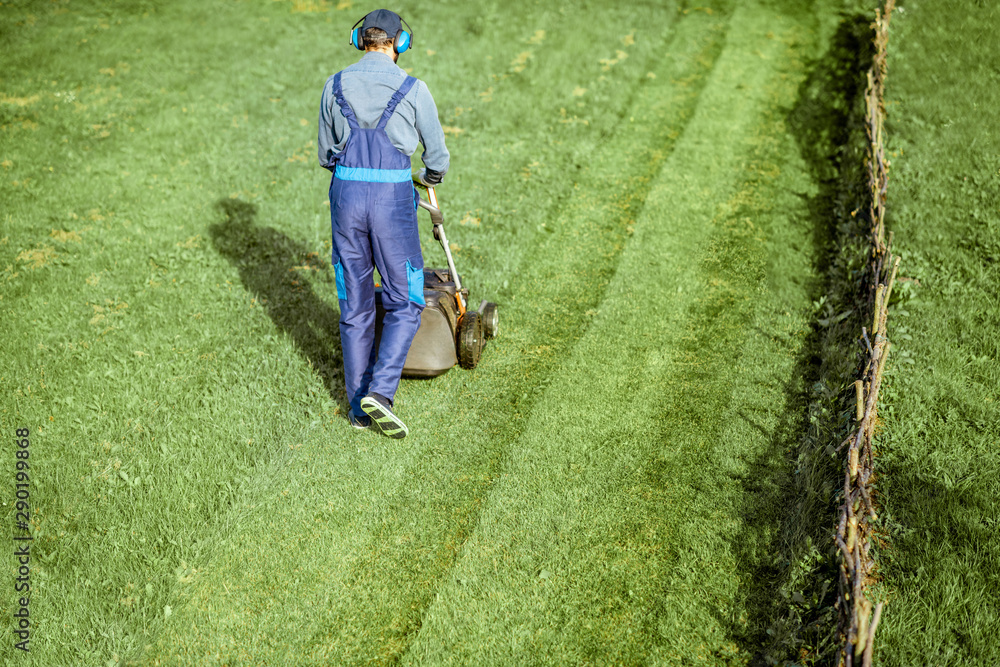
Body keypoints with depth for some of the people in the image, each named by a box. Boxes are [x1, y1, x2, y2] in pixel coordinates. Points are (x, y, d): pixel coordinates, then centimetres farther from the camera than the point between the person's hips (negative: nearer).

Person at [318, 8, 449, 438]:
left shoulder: (334, 87, 5)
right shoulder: (413, 89, -4)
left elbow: (326, 154, 15)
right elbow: (437, 154, 6)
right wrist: (430, 176, 29)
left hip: (345, 195, 4)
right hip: (392, 198, -3)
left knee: (355, 306, 12)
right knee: (405, 303, 9)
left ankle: (359, 408, 17)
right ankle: (380, 392, -8)